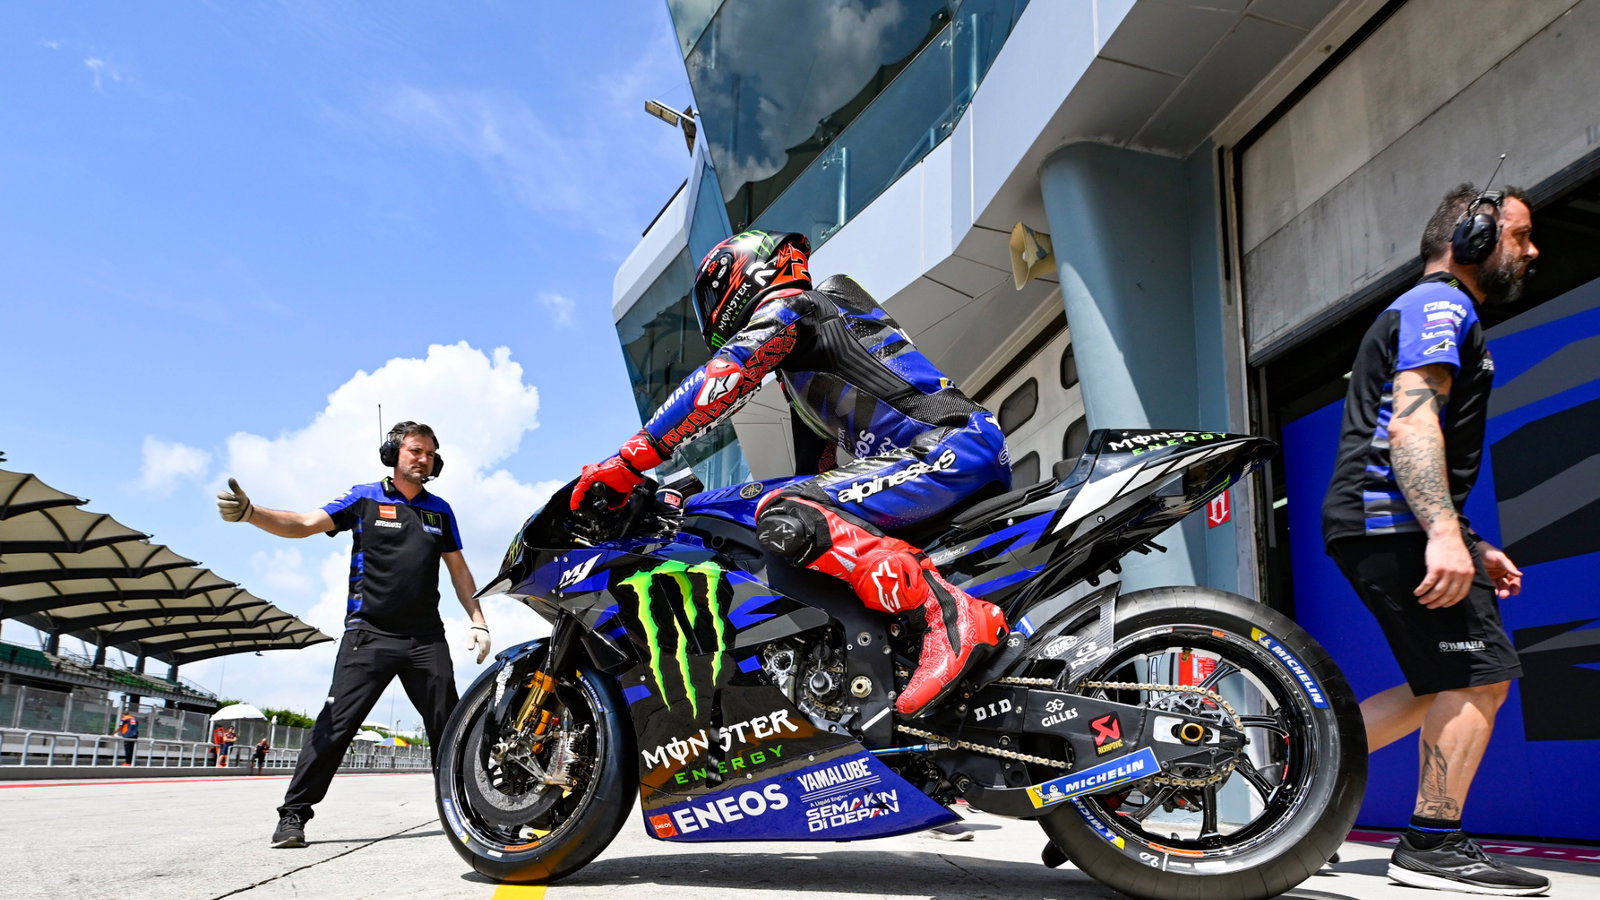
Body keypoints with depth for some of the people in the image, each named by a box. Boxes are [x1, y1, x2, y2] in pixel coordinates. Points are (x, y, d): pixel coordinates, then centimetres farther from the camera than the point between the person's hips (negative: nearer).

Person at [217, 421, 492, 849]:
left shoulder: (439, 510, 14)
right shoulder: (365, 498, 4)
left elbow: (458, 569, 17)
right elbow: (304, 524, -7)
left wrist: (478, 621, 10)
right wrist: (249, 512, -24)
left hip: (426, 636, 3)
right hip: (369, 632, -3)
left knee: (449, 727, 5)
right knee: (336, 722, -8)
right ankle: (293, 814, 2)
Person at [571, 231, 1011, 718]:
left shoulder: (786, 308, 5)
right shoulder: (832, 312, 33)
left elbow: (717, 383, -11)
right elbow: (847, 431, 39)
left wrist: (631, 460, -10)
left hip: (942, 452, -10)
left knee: (782, 519, -24)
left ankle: (950, 614, -33)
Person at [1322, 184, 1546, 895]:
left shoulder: (1432, 311, 29)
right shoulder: (1441, 303, -4)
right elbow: (1412, 421, -22)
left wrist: (1474, 548, 27)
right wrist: (1445, 534, -33)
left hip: (1377, 525, 10)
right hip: (1392, 522, -10)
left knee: (1452, 686, 12)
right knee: (1481, 675, -8)